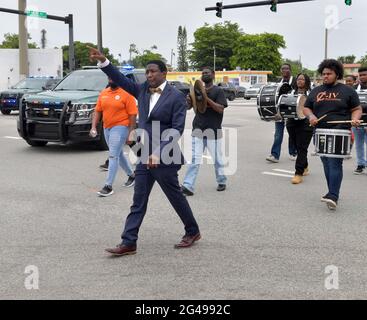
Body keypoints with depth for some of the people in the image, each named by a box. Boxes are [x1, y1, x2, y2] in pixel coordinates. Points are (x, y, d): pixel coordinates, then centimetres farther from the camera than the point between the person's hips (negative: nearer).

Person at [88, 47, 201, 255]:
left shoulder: (176, 96, -11)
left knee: (176, 197, 9)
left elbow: (177, 129, -16)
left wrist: (159, 153, -23)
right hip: (145, 158, 6)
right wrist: (103, 61, -8)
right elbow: (121, 80, 7)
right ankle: (128, 243, 10)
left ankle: (193, 232, 29)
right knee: (138, 202, 6)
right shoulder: (143, 90, 8)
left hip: (164, 158, -6)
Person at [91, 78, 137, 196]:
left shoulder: (126, 93, -10)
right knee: (119, 154, 19)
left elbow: (133, 114, -11)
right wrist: (94, 126, 1)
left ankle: (108, 186, -7)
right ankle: (131, 175, 39)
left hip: (120, 128, -7)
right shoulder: (103, 93, 9)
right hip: (107, 128, 7)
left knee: (113, 156, -10)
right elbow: (98, 111, 11)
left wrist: (130, 133, -14)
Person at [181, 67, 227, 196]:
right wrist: (189, 101, -12)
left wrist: (207, 99, -21)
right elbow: (190, 106, 11)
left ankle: (222, 182, 28)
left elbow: (220, 109, -12)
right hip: (198, 130, 3)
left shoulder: (218, 91, -1)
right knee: (194, 159, -3)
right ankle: (188, 186, -8)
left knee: (217, 159, 9)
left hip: (213, 131, -3)